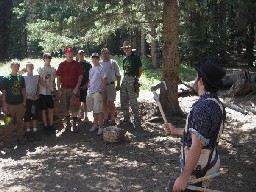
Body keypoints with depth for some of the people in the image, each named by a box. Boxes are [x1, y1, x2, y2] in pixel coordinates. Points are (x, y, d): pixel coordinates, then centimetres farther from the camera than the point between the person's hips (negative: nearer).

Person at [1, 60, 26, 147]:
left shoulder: (21, 77, 6)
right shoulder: (6, 78, -5)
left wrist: (24, 101, 4)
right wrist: (4, 104, -9)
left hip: (20, 104, 4)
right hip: (10, 104, -4)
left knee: (20, 122, 12)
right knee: (9, 123, 2)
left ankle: (20, 138, 25)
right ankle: (7, 140, 11)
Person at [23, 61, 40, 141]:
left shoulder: (36, 76, 4)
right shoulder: (23, 76, -7)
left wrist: (37, 95, -2)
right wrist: (28, 96, -13)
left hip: (35, 98, 3)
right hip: (27, 99, -3)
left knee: (35, 115, 8)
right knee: (27, 116, 2)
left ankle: (35, 131, 17)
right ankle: (28, 132, 10)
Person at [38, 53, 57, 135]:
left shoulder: (53, 69, 8)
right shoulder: (41, 69, -5)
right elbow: (40, 81, -10)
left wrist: (54, 87, -6)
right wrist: (49, 87, -17)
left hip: (51, 92, 4)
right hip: (43, 92, -4)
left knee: (51, 109, 9)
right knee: (44, 110, 2)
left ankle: (51, 125, 18)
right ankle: (46, 127, 10)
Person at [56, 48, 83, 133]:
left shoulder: (77, 64, 2)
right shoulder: (62, 65, 6)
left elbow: (80, 77, -1)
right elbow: (58, 78, 6)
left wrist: (77, 87, -10)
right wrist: (59, 89, -1)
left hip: (74, 89, -2)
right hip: (64, 89, 2)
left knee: (74, 108, -2)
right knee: (65, 108, 8)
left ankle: (75, 125, 4)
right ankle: (68, 124, 20)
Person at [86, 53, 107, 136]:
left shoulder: (101, 68, -5)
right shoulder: (91, 69, 16)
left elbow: (104, 81, -10)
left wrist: (100, 91, -14)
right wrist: (88, 90, 12)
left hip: (97, 92, -6)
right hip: (90, 93, 7)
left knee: (99, 110, -7)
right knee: (94, 110, 11)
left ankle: (101, 126, -1)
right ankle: (95, 124, 21)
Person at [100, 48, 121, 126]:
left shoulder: (113, 63, 3)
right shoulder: (100, 64, 9)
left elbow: (118, 75, 5)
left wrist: (118, 85, 0)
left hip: (111, 85, -3)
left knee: (110, 102, -4)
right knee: (104, 102, 8)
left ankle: (112, 119, 4)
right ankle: (106, 118, 19)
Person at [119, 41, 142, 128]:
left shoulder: (136, 57, -2)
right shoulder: (125, 59, 19)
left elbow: (140, 69, -3)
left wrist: (137, 78, -8)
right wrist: (124, 78, 12)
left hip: (132, 79, -8)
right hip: (125, 79, 8)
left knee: (133, 101, -9)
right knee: (123, 101, 10)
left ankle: (137, 120, -1)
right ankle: (126, 119, 20)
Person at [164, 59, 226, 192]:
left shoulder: (202, 107, -26)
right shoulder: (217, 104, 3)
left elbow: (196, 146, -29)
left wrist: (183, 177, -27)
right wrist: (176, 131, 25)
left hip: (198, 168, -9)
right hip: (210, 162, 9)